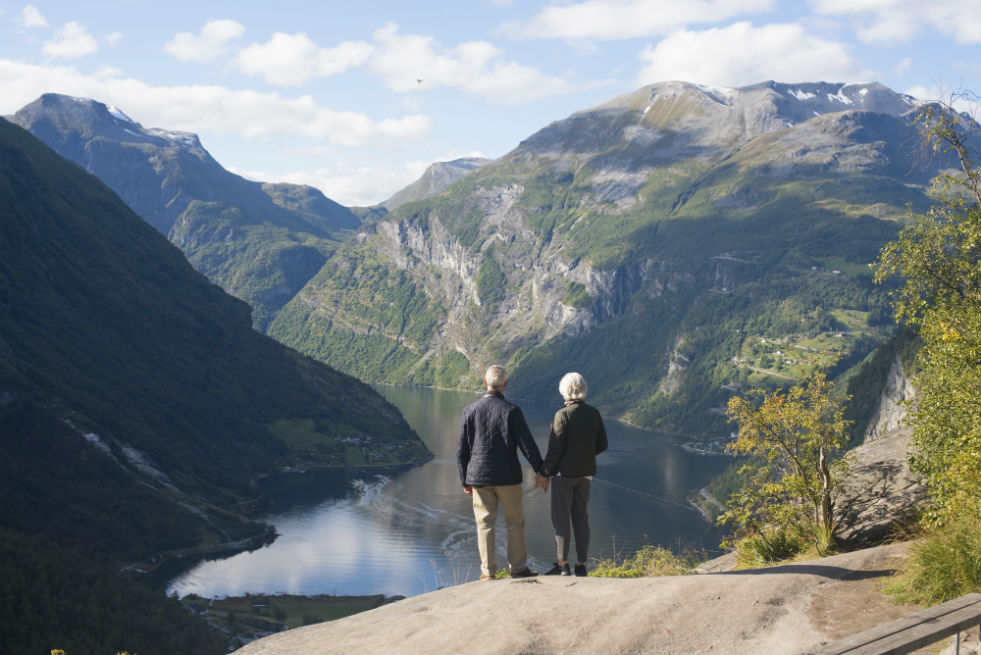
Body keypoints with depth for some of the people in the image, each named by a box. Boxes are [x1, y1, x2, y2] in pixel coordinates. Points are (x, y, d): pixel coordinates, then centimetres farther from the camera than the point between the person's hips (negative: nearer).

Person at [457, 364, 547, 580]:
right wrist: (540, 472, 3)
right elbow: (527, 444, -8)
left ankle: (488, 572, 6)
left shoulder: (470, 410, -2)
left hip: (479, 477, 2)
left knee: (485, 524, 7)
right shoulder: (511, 410, -9)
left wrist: (465, 481, 11)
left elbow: (461, 450, 2)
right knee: (515, 522, 10)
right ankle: (518, 568, 13)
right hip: (507, 477, -2)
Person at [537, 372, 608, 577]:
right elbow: (602, 444, 8)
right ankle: (581, 564, 12)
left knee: (561, 518, 0)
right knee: (581, 516, 10)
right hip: (585, 472, 6)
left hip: (564, 472, -6)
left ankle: (562, 565, 0)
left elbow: (555, 449, -16)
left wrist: (544, 473, -6)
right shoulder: (594, 413, 3)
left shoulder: (563, 415, -16)